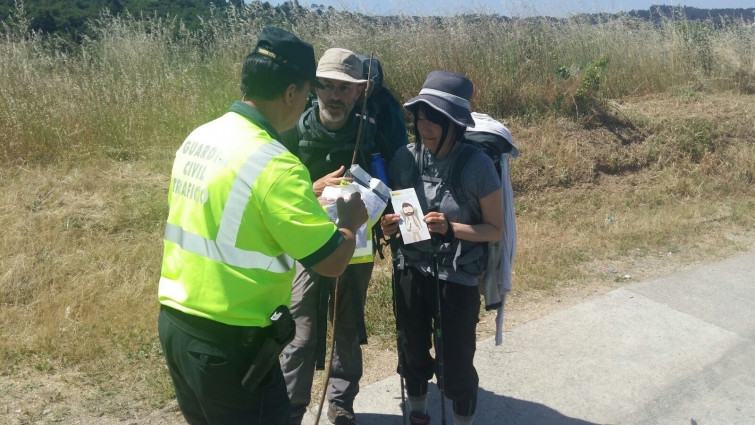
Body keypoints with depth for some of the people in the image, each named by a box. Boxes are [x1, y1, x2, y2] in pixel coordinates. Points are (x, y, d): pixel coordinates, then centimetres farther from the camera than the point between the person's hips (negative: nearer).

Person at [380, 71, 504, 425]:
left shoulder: (477, 165, -16)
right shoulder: (405, 158, -6)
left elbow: (495, 230, -8)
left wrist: (450, 228, -23)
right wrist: (390, 225, -14)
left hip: (457, 278, -3)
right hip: (411, 272, 4)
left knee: (455, 362, 6)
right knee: (413, 353, 19)